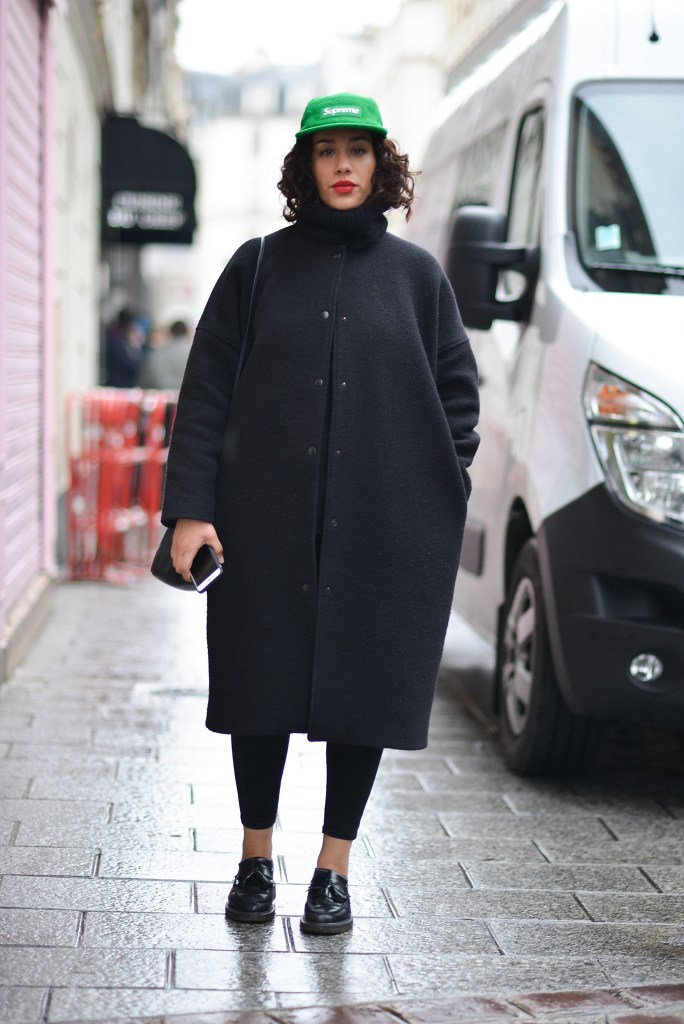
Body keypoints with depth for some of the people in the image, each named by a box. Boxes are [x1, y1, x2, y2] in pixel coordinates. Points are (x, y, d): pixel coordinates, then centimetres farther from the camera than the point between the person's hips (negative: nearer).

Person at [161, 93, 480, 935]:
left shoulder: (414, 274, 8)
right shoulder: (260, 266, 6)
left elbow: (458, 390, 12)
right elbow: (206, 391, 3)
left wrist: (443, 490, -1)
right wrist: (190, 507, -6)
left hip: (381, 533, 0)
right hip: (267, 525, 0)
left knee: (364, 690, 2)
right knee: (262, 687, 5)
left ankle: (334, 869, 16)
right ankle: (256, 860, 22)